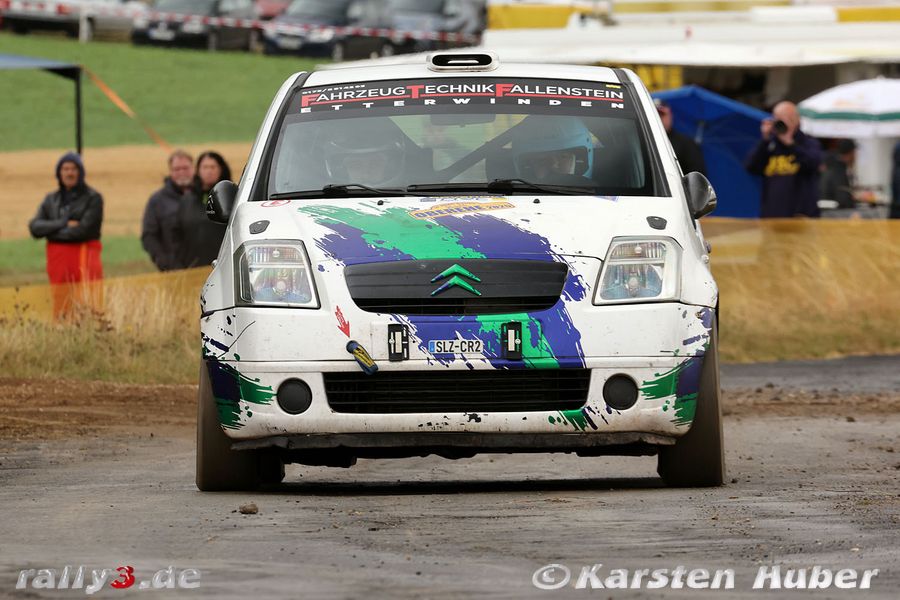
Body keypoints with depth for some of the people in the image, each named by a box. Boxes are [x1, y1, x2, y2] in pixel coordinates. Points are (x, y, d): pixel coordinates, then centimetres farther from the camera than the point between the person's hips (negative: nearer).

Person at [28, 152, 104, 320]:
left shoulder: (93, 198, 0)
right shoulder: (51, 200, 14)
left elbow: (84, 229, -11)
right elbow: (35, 227, 2)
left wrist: (52, 231, -2)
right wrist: (64, 224, -10)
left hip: (84, 257, -4)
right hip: (58, 261, 4)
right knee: (62, 312, 1)